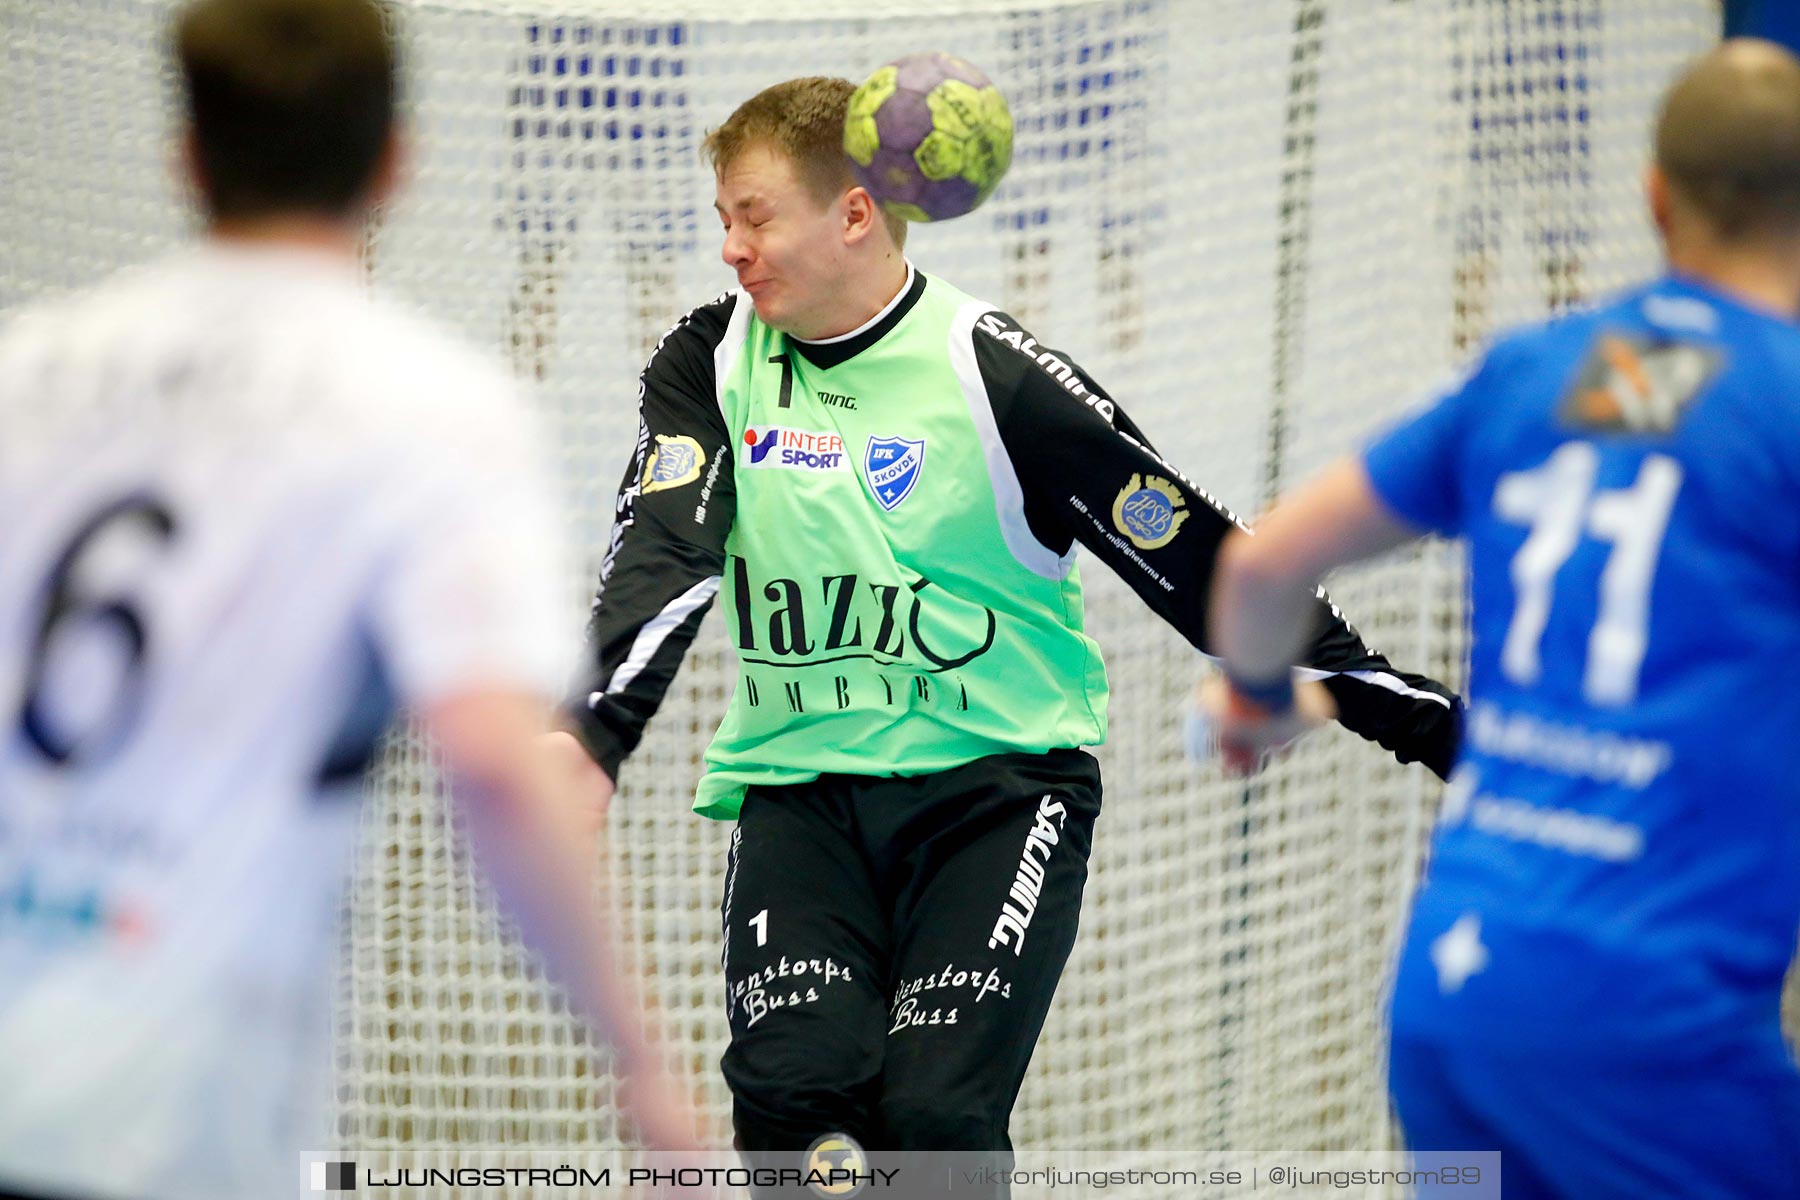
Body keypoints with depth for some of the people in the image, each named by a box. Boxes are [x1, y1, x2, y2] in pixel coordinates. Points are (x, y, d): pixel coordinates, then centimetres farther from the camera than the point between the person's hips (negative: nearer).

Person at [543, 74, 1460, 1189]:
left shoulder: (996, 378, -9)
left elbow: (1202, 565, -5)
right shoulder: (713, 363, 3)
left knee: (934, 1111, -19)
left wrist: (1433, 727, -6)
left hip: (997, 780, -3)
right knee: (790, 1083, -20)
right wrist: (595, 732, -32)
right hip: (799, 782, 3)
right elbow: (664, 558, -11)